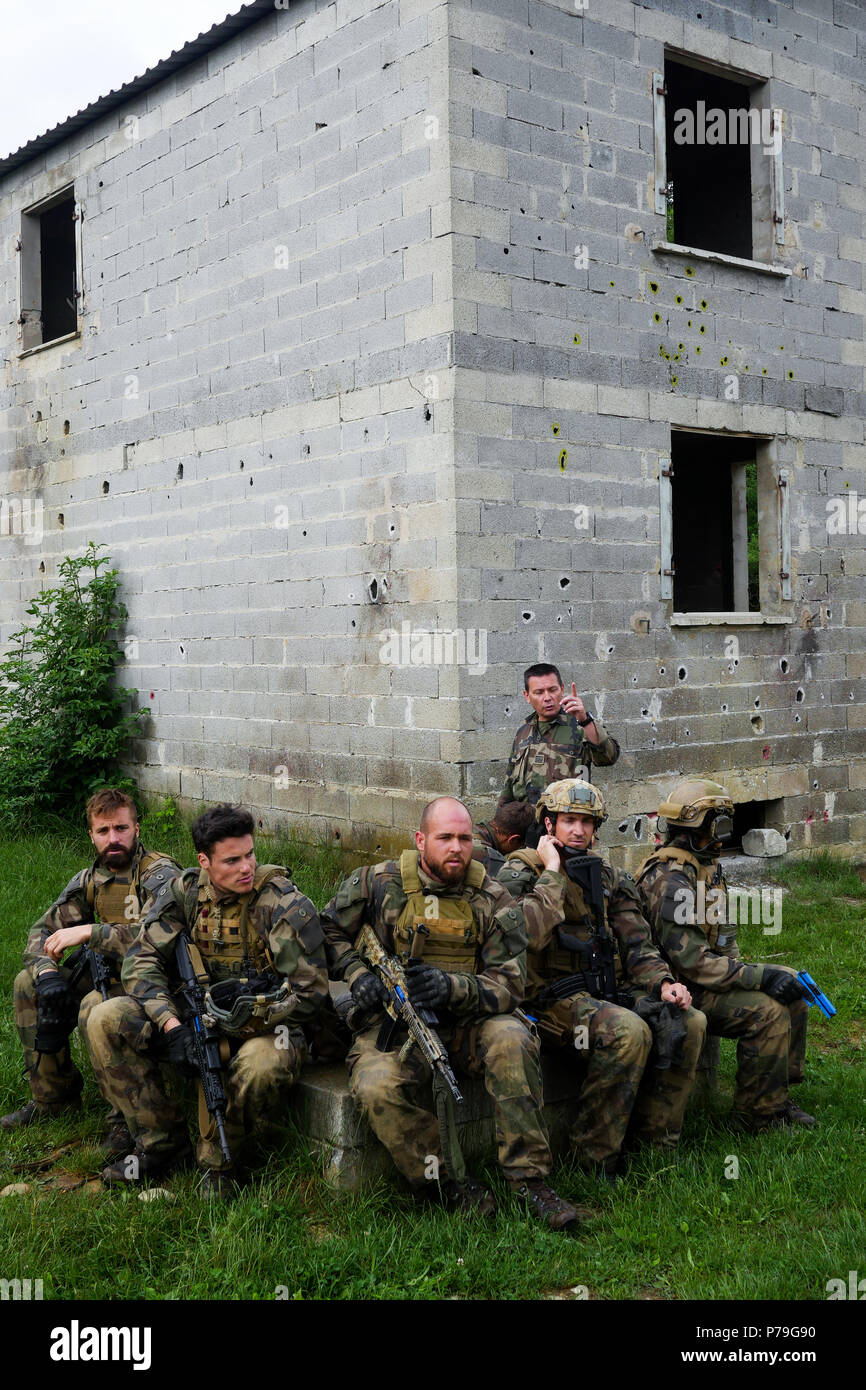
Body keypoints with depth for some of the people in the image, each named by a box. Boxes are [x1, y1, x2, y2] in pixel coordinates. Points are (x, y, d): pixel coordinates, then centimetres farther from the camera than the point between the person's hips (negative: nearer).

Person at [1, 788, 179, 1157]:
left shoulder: (159, 874, -17)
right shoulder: (90, 880, 5)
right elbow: (42, 931, 6)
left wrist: (89, 932, -32)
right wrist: (48, 971, -15)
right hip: (109, 975, 8)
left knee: (95, 1008, -33)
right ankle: (53, 1097, 11)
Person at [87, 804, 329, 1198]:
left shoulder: (286, 906, -15)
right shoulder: (185, 892, -2)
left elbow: (308, 994, -16)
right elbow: (143, 959, -4)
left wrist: (230, 1027, -21)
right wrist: (172, 1026, -21)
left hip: (265, 1022, -4)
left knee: (263, 1066, -39)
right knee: (106, 1020, -14)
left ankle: (217, 1158, -9)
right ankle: (162, 1141, -4)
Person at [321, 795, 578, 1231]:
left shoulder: (493, 901, 1)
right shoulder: (378, 883, 1)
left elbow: (508, 985, -4)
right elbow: (328, 930, 13)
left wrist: (452, 988, -23)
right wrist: (357, 975, -6)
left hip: (464, 1023, 1)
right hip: (392, 1022, -1)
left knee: (510, 1038, -31)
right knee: (379, 1086, -33)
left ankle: (528, 1178, -22)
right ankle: (443, 1185, -13)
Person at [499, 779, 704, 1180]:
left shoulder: (608, 877, 16)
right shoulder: (521, 871, -3)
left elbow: (637, 946, 12)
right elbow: (530, 933, -23)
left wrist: (663, 984, -6)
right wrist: (552, 872, -14)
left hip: (609, 992, 7)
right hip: (552, 999, -7)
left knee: (689, 1022, -12)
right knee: (629, 1031, -32)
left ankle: (655, 1143, -2)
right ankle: (595, 1157, -18)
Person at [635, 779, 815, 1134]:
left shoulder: (705, 863, 10)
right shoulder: (670, 879, -24)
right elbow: (691, 961, -28)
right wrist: (761, 977, -29)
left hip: (703, 972, 10)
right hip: (680, 987, -10)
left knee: (790, 986, 5)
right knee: (768, 1011, -22)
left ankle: (777, 1094, 11)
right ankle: (756, 1115, -8)